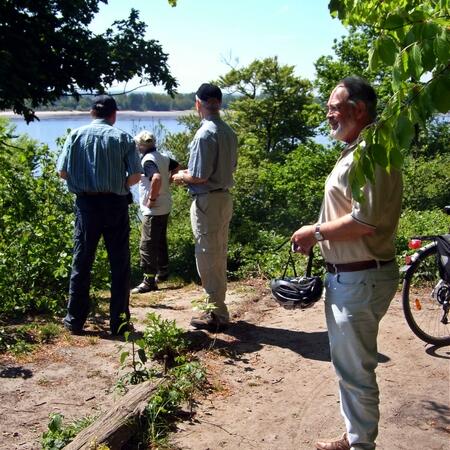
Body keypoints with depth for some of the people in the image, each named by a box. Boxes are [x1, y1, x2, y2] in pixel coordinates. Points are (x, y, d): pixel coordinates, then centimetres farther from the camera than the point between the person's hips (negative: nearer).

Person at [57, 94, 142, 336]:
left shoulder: (76, 135, 2)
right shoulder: (123, 138, -1)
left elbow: (63, 172, 0)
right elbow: (135, 176, -6)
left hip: (86, 203, 1)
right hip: (116, 204, -1)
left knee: (81, 263, 10)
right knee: (119, 264, 8)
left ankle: (75, 320, 16)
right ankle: (118, 321, 12)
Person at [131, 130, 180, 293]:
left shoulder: (148, 160, -18)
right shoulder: (163, 157, 8)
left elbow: (157, 178, -35)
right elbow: (176, 168, 23)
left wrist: (152, 198, -24)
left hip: (153, 209, -9)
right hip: (165, 207, 9)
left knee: (147, 245, -5)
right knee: (160, 241, 22)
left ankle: (149, 281, -4)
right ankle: (163, 272, 34)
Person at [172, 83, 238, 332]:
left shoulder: (205, 134, -19)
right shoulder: (229, 132, 7)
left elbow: (199, 176, -21)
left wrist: (182, 176, 0)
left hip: (207, 201, -9)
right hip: (225, 197, 9)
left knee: (208, 258, 1)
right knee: (219, 257, 17)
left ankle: (217, 315, 9)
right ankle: (217, 307, 28)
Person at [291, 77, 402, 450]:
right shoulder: (355, 151, 15)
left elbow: (366, 220, -27)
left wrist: (317, 231, -15)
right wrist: (319, 237, 11)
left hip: (361, 279, -11)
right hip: (345, 276, 11)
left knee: (355, 370, 1)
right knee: (347, 364, 21)